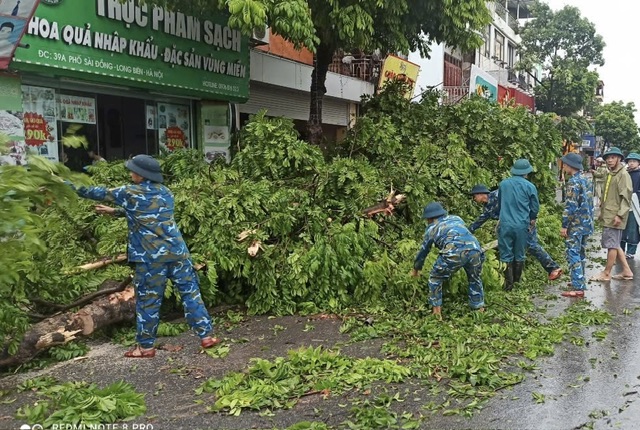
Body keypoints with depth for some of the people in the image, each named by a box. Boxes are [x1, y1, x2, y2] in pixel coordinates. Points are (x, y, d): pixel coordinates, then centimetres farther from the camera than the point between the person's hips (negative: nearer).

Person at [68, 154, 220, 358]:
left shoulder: (130, 193, -3)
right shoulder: (165, 193, 14)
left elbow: (102, 193, 11)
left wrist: (73, 188, 25)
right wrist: (114, 211, 33)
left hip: (152, 256, -5)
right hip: (177, 251, 5)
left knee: (148, 300, 5)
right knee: (190, 292, 8)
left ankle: (145, 346, 15)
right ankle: (206, 335, 9)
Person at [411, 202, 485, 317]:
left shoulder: (432, 228, 25)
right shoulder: (457, 218, 34)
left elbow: (423, 250, 34)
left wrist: (416, 269, 49)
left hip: (454, 252, -4)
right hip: (475, 249, 4)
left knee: (435, 279, 19)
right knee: (475, 279, 29)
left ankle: (437, 310, 18)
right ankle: (480, 309, 32)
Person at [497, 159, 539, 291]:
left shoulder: (503, 184, 4)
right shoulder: (529, 187, -2)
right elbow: (535, 207, 7)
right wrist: (532, 220, 27)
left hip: (505, 224, 0)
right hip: (522, 225, 0)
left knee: (506, 255, 3)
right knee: (519, 255, 13)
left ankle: (508, 284, 1)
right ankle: (517, 282, 22)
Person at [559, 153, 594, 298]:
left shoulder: (573, 182, -16)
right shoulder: (587, 180, 12)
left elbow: (570, 206, -20)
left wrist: (564, 226, -16)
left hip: (576, 225, -9)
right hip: (587, 224, 9)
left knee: (573, 255, -7)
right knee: (581, 254, 18)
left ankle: (578, 288, -8)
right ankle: (580, 282, 27)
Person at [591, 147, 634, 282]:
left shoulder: (623, 174, -10)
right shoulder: (610, 174, 18)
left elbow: (626, 197, -15)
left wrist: (620, 215, -20)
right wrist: (602, 212, 20)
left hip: (615, 217, -9)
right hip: (607, 216, 9)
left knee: (612, 245, -3)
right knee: (615, 245, 14)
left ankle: (606, 274, 3)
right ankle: (626, 271, 21)